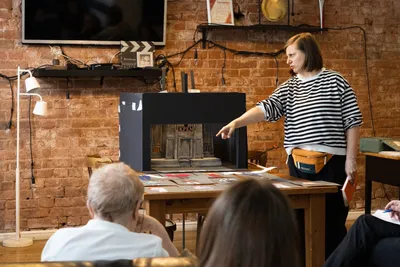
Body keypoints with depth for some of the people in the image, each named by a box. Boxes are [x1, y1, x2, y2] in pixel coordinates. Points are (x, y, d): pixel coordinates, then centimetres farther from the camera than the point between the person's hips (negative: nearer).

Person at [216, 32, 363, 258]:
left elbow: (353, 121, 0)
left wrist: (351, 158, -5)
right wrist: (236, 122, -21)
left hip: (331, 162, -4)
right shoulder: (289, 87, 10)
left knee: (333, 220, 1)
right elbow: (267, 108, -5)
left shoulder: (335, 81, 0)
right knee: (302, 220, 6)